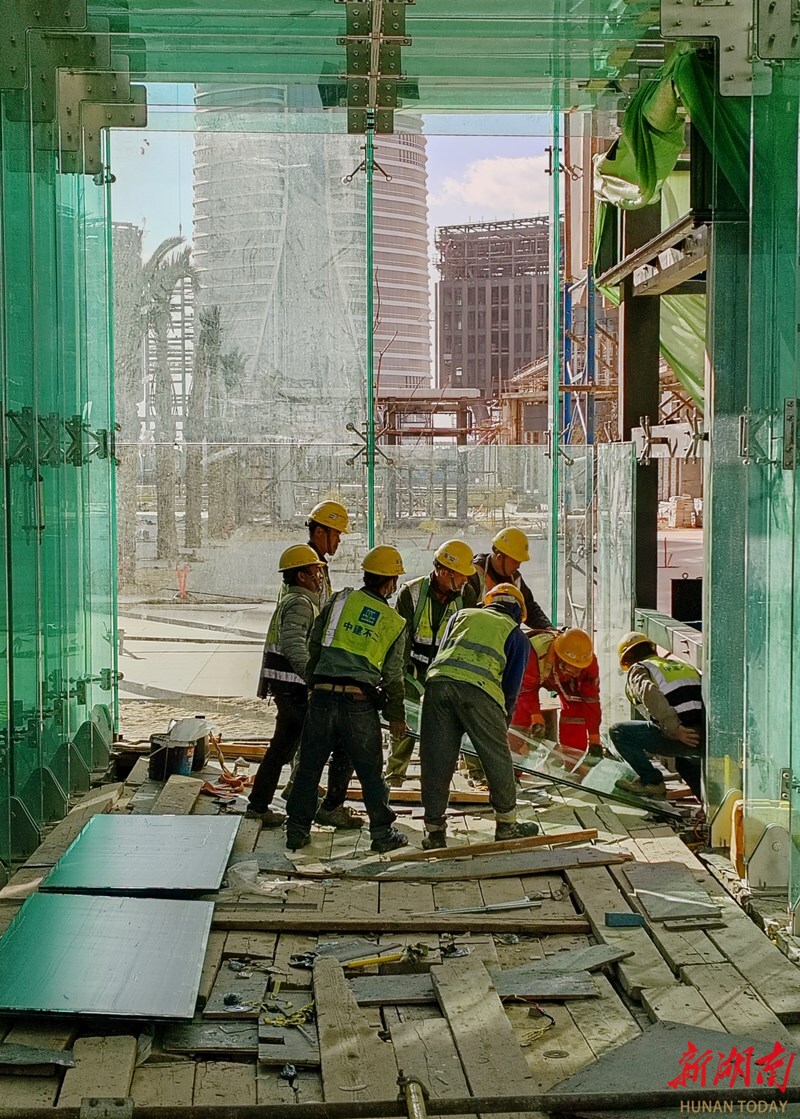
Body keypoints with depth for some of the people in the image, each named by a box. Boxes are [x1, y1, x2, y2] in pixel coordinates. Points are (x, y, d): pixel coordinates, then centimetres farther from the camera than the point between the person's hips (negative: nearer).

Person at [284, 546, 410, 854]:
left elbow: (314, 643, 11)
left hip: (323, 695, 1)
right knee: (370, 771, 11)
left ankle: (297, 830, 16)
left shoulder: (339, 599, 6)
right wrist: (397, 716, 20)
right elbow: (393, 675, 9)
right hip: (360, 701, -1)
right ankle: (382, 832, 17)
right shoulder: (394, 622, 6)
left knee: (309, 766, 11)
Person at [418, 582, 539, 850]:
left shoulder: (462, 615, 32)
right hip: (478, 689, -3)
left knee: (436, 761, 9)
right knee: (497, 758, 12)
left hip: (437, 680, 3)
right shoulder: (517, 636, 24)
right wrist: (502, 722, 33)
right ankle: (506, 824, 23)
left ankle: (434, 831, 14)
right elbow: (511, 687, 19)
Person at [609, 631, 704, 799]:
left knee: (618, 731, 8)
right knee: (686, 761, 41)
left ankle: (650, 781, 8)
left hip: (680, 737, -7)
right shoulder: (682, 665, 30)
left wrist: (675, 729, -17)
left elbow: (650, 693, -14)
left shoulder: (638, 670, 9)